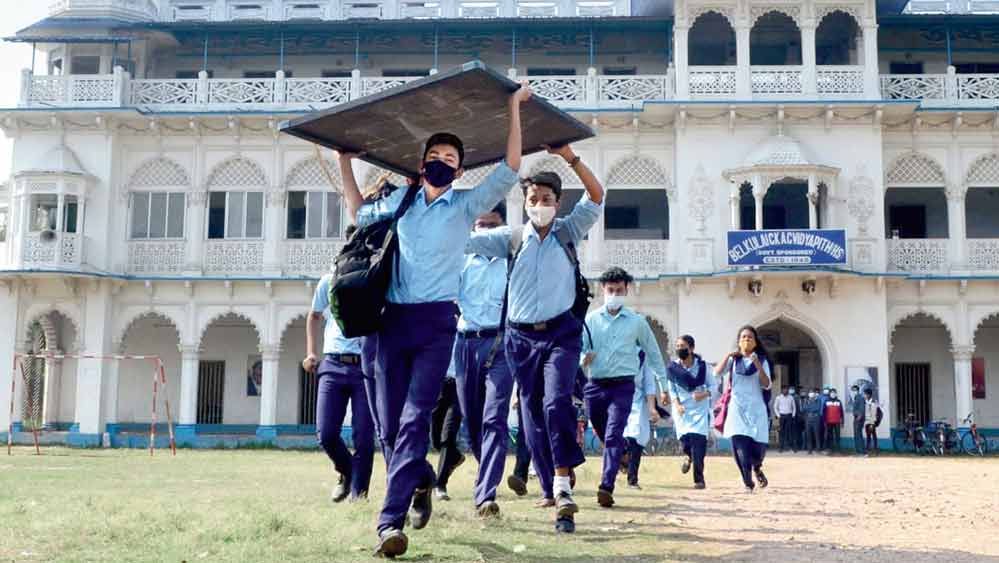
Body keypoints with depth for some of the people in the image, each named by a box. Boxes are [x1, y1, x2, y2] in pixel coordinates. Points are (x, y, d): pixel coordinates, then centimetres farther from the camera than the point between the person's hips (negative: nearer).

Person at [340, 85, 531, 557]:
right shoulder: (399, 200, 15)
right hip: (392, 319, 3)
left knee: (414, 419, -15)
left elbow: (510, 168, 0)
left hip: (436, 322, -3)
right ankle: (422, 481, 32)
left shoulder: (466, 205, 7)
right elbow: (358, 213, 33)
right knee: (388, 424, 5)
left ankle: (391, 520, -18)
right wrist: (345, 163, 31)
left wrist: (514, 107, 3)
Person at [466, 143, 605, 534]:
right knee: (534, 418, 7)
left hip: (561, 333, -2)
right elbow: (465, 240, 0)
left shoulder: (568, 233, 3)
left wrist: (570, 157, -17)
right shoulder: (512, 238, 6)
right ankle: (557, 491, 20)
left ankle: (563, 490, -21)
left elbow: (596, 197, -8)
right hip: (521, 338, 3)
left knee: (556, 404, -23)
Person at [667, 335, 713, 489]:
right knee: (684, 438, -9)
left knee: (698, 441, -12)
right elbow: (671, 389, 5)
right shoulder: (673, 367, -4)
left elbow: (712, 385, 1)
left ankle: (699, 479, -2)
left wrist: (705, 394, -19)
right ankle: (688, 456, 32)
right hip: (681, 409, 2)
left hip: (700, 408, -1)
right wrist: (677, 404, -10)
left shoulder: (702, 366, -8)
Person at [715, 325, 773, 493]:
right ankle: (748, 483, -1)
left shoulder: (762, 360, 8)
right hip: (737, 408, 0)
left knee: (758, 446, -2)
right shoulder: (733, 359, 9)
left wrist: (758, 365, -14)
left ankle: (757, 468, 34)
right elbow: (717, 372, -6)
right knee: (740, 446, -13)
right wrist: (728, 356, -12)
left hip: (756, 408, 0)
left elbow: (766, 385, -3)